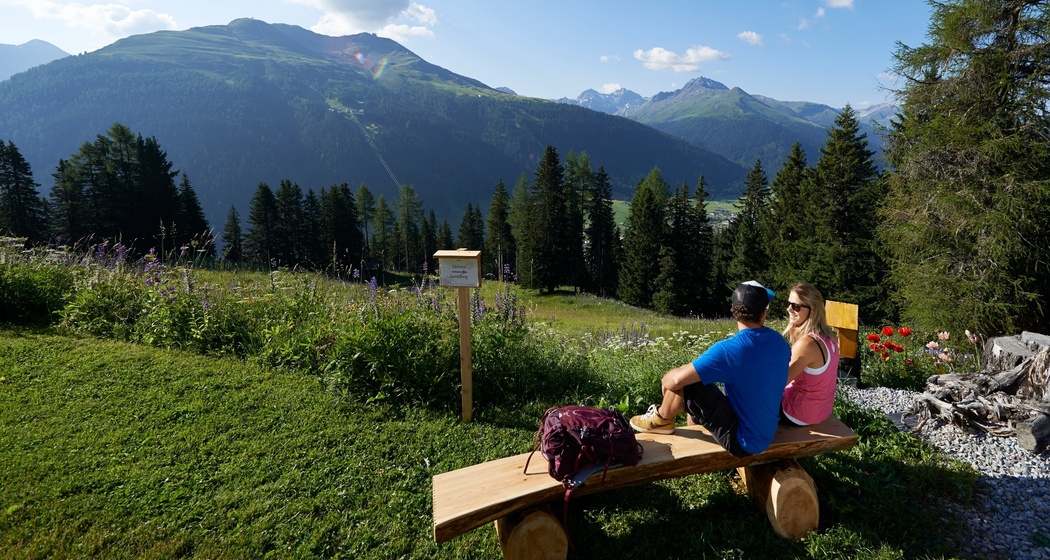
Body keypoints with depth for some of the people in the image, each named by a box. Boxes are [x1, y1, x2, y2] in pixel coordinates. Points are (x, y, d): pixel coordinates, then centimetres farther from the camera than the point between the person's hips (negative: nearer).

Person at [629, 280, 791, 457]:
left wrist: (665, 381, -4)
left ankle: (662, 420, 18)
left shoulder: (728, 349, -27)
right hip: (766, 435, 8)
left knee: (684, 383, -8)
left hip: (742, 440, -8)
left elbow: (677, 378, -29)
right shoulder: (780, 343, -4)